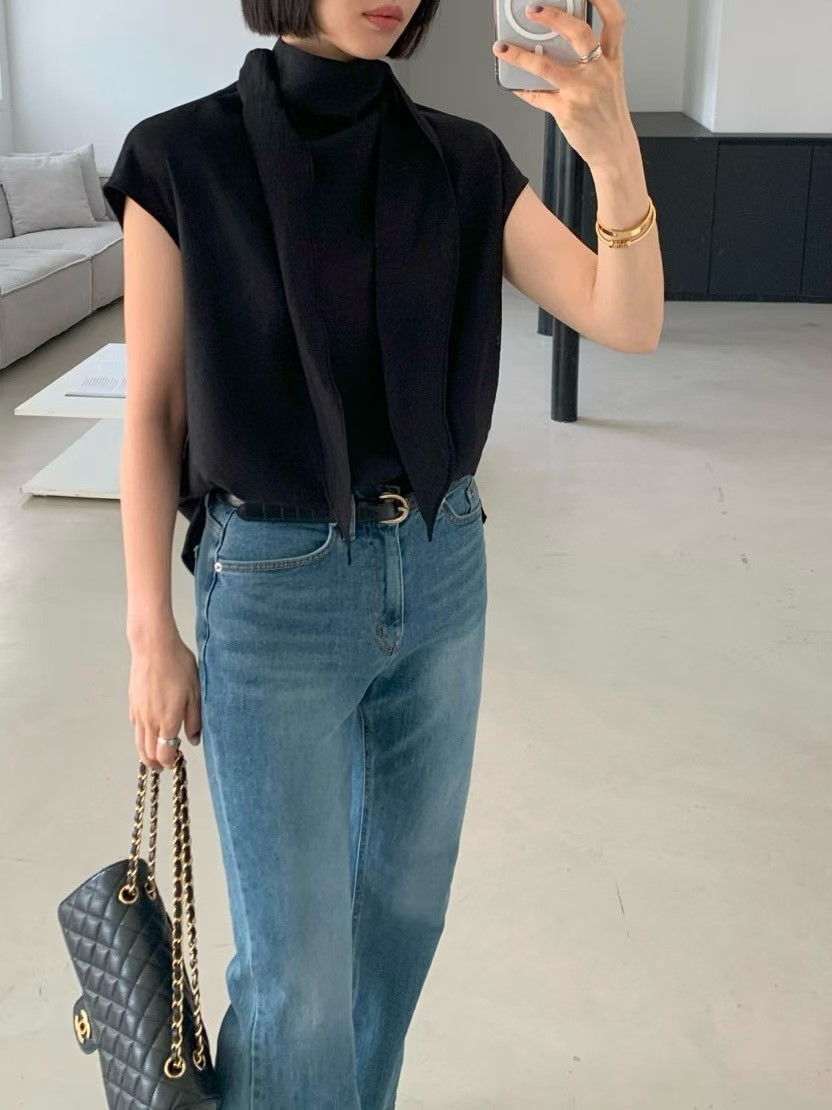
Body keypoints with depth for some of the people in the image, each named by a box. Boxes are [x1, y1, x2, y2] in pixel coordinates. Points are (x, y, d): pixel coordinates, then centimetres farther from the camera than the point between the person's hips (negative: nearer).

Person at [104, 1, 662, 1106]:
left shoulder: (462, 161, -1)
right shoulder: (183, 158, -10)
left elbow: (628, 321, -11)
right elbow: (153, 412, -6)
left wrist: (614, 150, -29)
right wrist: (152, 634, -5)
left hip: (441, 570, 4)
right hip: (274, 589, -4)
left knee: (406, 893, 20)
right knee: (295, 962, 2)